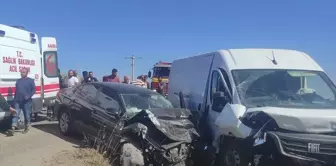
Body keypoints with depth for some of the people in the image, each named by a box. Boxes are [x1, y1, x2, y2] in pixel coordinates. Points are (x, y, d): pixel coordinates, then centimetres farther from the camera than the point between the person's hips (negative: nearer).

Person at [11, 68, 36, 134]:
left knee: (27, 115, 5)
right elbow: (16, 91, 19)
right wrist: (15, 99, 13)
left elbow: (34, 90, -2)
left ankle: (26, 128, 18)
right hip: (18, 101, 3)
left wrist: (29, 96, -18)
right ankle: (13, 128, -11)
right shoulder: (18, 81, 14)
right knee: (16, 114, -6)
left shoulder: (30, 80, 1)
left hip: (27, 101, -3)